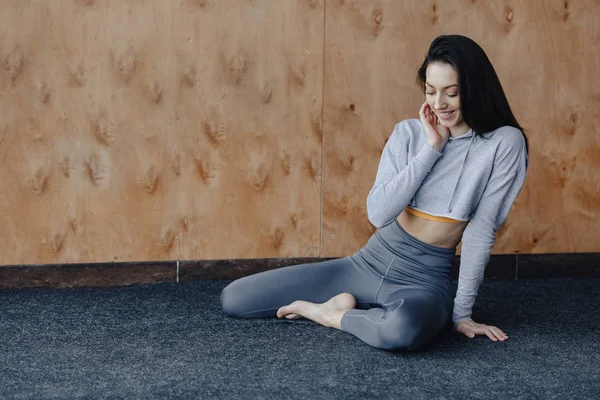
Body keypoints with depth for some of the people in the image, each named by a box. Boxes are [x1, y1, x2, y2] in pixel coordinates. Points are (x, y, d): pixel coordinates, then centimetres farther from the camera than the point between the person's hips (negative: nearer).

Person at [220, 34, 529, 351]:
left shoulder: (503, 143, -9)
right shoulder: (408, 133, 1)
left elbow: (481, 231, -9)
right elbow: (378, 214, -11)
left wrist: (462, 312, -8)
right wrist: (431, 148, -13)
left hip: (425, 280, -3)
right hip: (370, 263, 4)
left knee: (403, 328, -44)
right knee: (232, 298, -4)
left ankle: (329, 314, -12)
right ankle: (342, 303, 11)